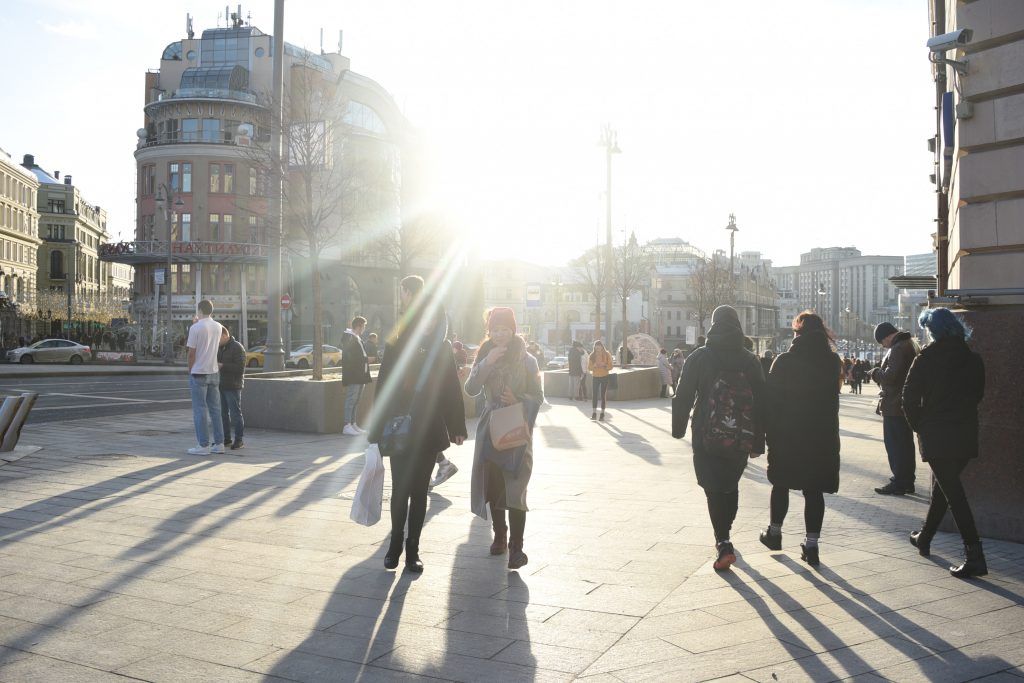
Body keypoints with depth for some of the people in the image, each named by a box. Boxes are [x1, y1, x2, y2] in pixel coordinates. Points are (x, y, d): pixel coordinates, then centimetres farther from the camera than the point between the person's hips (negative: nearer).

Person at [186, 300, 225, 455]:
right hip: (214, 372, 6)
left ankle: (203, 445, -1)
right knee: (215, 409, 10)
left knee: (200, 410, -1)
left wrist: (190, 371, 3)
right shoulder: (218, 327, 5)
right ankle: (219, 443, 12)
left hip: (199, 373, -6)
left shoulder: (195, 328, -12)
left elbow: (192, 353, -11)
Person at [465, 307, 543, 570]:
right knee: (492, 486, 7)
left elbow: (538, 397, 2)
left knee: (514, 489, -11)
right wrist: (486, 364, -18)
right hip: (490, 429, 3)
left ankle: (516, 547, -10)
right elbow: (470, 389, -5)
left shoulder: (527, 361, 0)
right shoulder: (484, 357, 8)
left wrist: (517, 399, -17)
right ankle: (500, 536, 24)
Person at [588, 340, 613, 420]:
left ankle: (602, 414, 6)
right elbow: (589, 367, 4)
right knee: (594, 395, -6)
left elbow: (610, 366, -2)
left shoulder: (607, 355, -1)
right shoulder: (592, 355, 4)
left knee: (603, 395, 0)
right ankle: (594, 413, -6)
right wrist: (594, 366, -17)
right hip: (595, 377, 1)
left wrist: (604, 365, -21)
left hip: (605, 377, -1)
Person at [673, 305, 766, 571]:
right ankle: (723, 535, 34)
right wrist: (758, 442, 7)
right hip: (741, 438, 3)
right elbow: (761, 402, 2)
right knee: (731, 485, 20)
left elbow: (683, 396, -5)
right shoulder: (750, 360, 1)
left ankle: (724, 544, -12)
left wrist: (678, 428, 8)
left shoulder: (699, 357, -5)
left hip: (706, 438, -3)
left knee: (714, 489, 1)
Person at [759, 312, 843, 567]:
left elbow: (771, 400, -9)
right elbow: (833, 396, 6)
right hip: (823, 436, 2)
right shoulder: (833, 361, 1)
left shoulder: (784, 361, -10)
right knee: (814, 490, 6)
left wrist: (767, 432, -4)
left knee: (781, 484, 15)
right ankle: (811, 545, 6)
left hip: (786, 434, -2)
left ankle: (774, 533, 27)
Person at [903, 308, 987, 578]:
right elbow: (978, 394, 12)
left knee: (952, 492, -6)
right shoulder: (974, 360, 5)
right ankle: (924, 537, 35)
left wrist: (919, 426, 3)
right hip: (966, 434, 6)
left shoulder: (925, 360, -10)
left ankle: (974, 554, -13)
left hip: (936, 435, -6)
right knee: (943, 486, 19)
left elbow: (910, 399, -10)